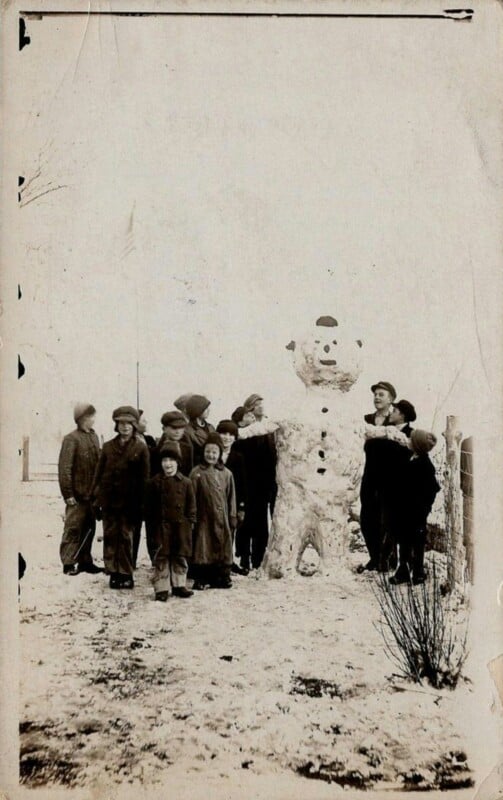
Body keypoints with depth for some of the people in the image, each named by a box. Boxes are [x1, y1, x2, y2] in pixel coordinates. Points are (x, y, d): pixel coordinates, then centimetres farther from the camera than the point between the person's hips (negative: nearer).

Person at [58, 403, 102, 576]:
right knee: (73, 528, -2)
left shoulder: (94, 437, 11)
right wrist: (68, 494, -15)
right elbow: (64, 468, -13)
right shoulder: (71, 439, -10)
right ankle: (68, 563, 6)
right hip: (78, 494, -7)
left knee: (89, 528, 12)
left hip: (92, 493, 7)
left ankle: (85, 561, 21)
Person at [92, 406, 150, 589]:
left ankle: (125, 574, 12)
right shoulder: (108, 447, 8)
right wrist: (96, 499, 4)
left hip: (129, 502, -3)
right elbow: (99, 473, 10)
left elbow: (144, 477, -1)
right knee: (110, 536, 5)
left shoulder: (141, 448, -1)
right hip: (108, 500, 3)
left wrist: (140, 505, -5)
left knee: (126, 537, 3)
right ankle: (113, 572, 15)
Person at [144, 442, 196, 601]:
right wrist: (151, 522, -2)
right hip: (162, 526, -1)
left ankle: (179, 585, 21)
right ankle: (161, 588, 7)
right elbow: (149, 506, 3)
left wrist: (190, 521, 1)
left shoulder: (185, 482, 3)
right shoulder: (154, 482, 0)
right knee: (161, 558, 1)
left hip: (181, 525, 2)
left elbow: (191, 504, 7)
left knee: (180, 557, 10)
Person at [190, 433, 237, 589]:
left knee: (223, 546, 6)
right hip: (203, 517, -3)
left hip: (221, 518, 3)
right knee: (202, 547, 0)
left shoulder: (226, 473, 7)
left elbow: (231, 498, 10)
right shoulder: (197, 472, -1)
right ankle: (200, 579, 8)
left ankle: (222, 576, 17)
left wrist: (233, 517, 7)